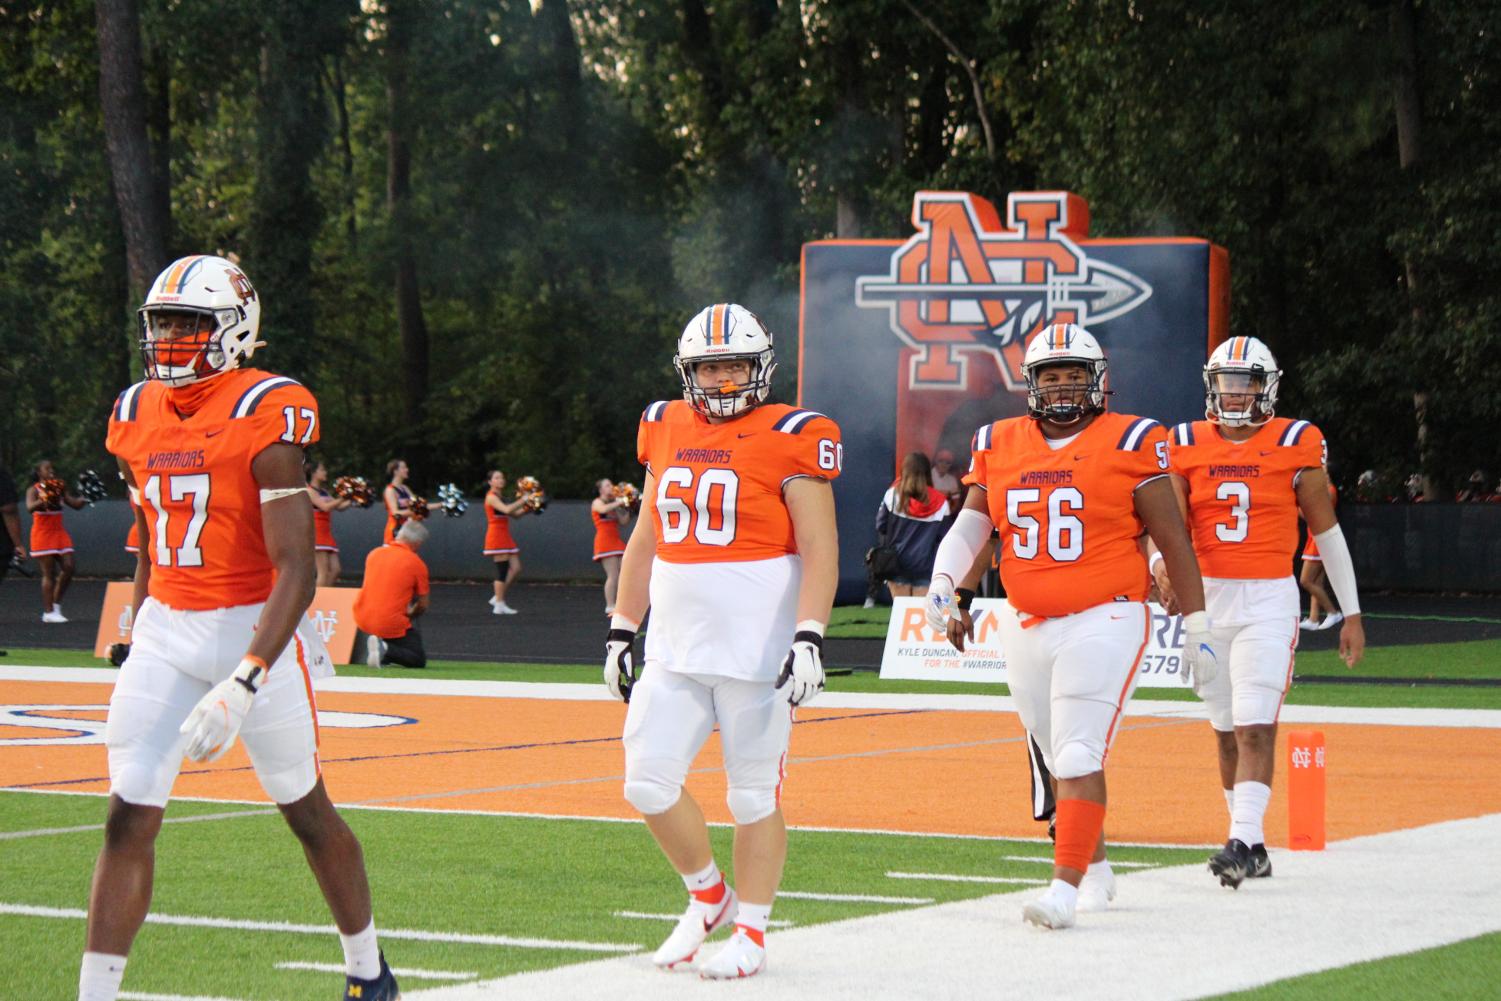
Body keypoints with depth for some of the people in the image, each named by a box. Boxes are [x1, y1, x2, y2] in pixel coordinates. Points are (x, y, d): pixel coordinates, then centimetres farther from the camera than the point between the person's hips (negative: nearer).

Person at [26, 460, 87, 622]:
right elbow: (30, 507, -23)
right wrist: (45, 500, -39)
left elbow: (75, 504, 11)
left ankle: (56, 604, 12)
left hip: (59, 533, 6)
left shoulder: (59, 488, 11)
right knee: (49, 574, -6)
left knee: (68, 568, -3)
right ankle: (48, 612, -2)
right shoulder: (34, 490, -5)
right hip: (42, 535, -6)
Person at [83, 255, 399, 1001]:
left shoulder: (264, 420, -16)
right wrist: (137, 651, 18)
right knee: (129, 819, -4)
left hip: (254, 630, -5)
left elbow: (295, 569, -21)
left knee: (308, 812, 10)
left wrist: (241, 686, -29)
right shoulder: (138, 417, 5)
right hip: (165, 631, 5)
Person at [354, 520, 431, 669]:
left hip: (362, 619, 6)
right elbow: (422, 607, 0)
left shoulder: (374, 553, 8)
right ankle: (386, 650, -18)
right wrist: (409, 615, 22)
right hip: (391, 624, -6)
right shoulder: (417, 563, -7)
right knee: (419, 660, 8)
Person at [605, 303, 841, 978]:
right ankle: (708, 897, 24)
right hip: (675, 646, 6)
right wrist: (621, 631, 17)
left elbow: (820, 549, -9)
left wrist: (809, 638, -18)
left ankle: (751, 935, 14)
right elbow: (645, 540, 19)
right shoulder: (668, 431, 11)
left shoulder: (789, 439, -7)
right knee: (648, 782, 1)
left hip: (756, 650, -6)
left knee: (754, 794, 2)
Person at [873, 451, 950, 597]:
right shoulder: (940, 503, -2)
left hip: (897, 563, 0)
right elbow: (944, 538, 1)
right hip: (925, 567, 0)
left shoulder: (893, 494, -3)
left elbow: (881, 527, 2)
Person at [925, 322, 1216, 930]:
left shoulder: (1128, 444, -4)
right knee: (1063, 759, 15)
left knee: (1079, 756, -14)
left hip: (1103, 622, -5)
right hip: (1026, 625, 5)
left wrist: (1196, 623, -1)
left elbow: (1172, 539, -1)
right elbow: (973, 526, 10)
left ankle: (1065, 887, -16)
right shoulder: (1000, 446, 8)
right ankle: (1097, 868, 31)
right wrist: (944, 583, -9)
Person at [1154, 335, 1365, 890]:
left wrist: (1351, 613, 7)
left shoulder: (1295, 444, -2)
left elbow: (1326, 529, 4)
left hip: (1268, 599, -4)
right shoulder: (1188, 445, 4)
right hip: (1207, 598, 4)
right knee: (1228, 732, 10)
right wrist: (1162, 564, -29)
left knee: (1255, 727, -15)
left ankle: (1242, 842, -21)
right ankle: (1252, 846, 20)